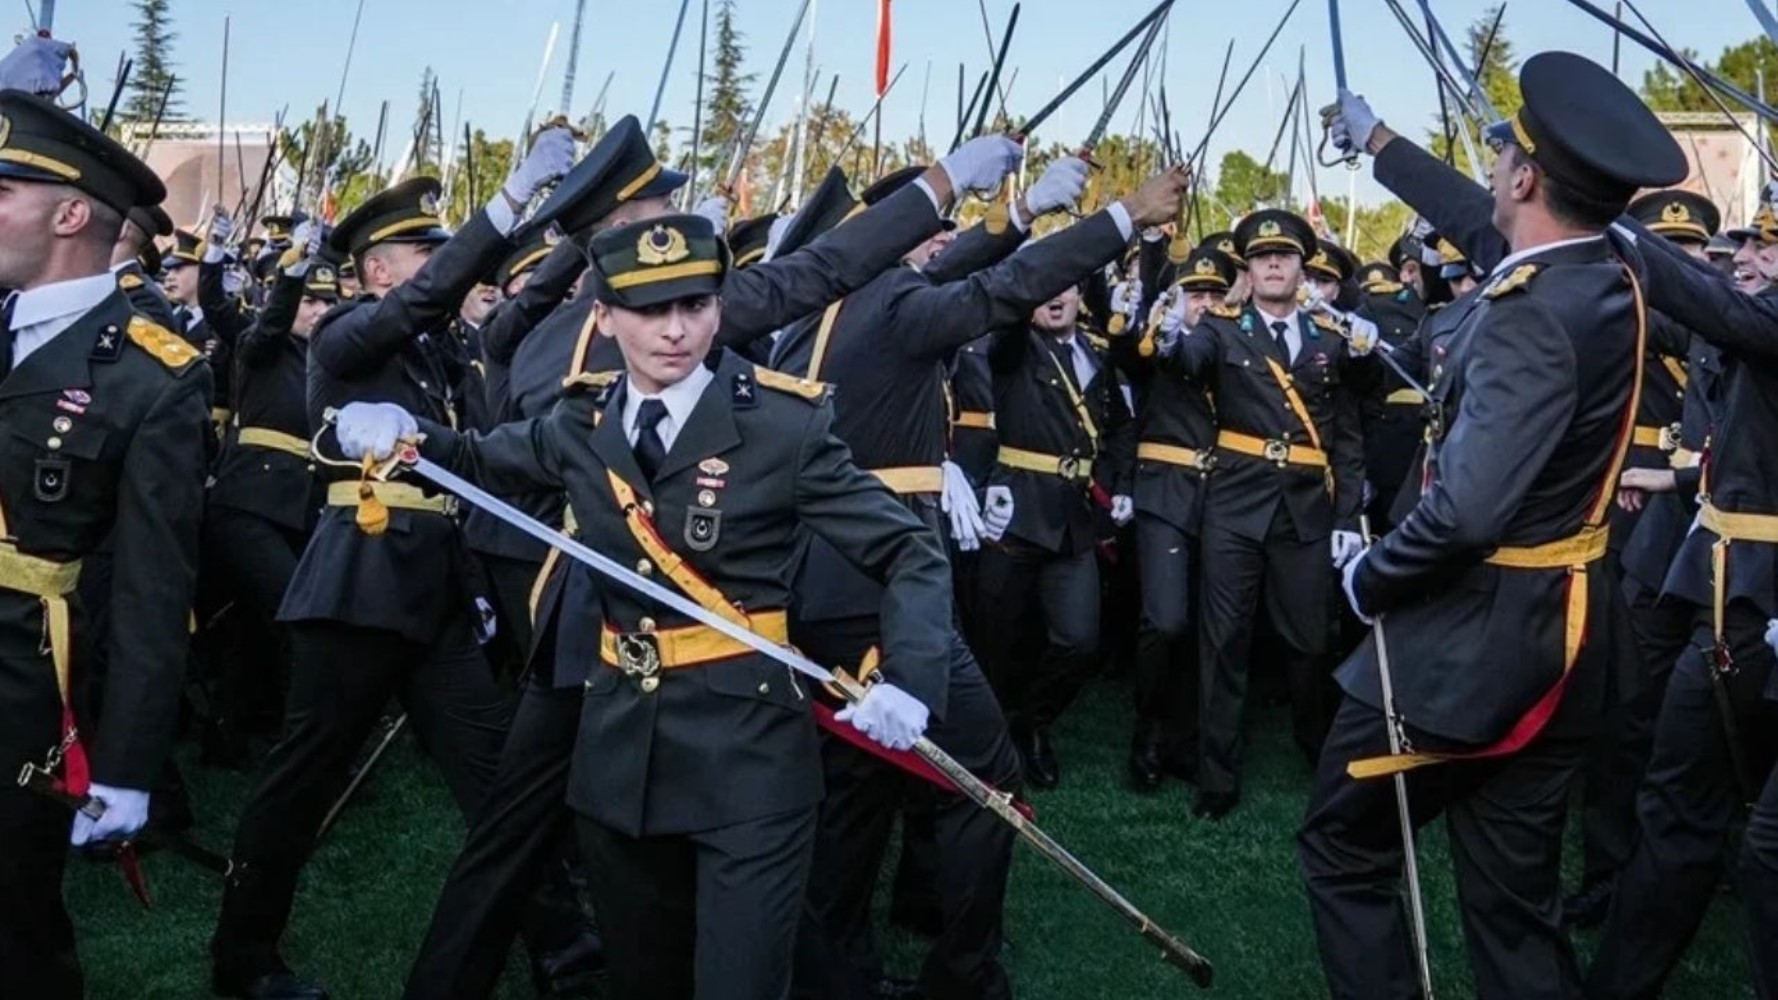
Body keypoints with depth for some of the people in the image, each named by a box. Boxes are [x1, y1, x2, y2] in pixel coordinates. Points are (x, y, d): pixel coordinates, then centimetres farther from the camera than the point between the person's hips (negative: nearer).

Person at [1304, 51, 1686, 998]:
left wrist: (1370, 575, -14)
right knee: (1516, 894, 15)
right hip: (1555, 634, 9)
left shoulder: (1532, 313, -23)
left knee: (1343, 847, 8)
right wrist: (1376, 140, 35)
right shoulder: (1605, 276, 4)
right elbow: (1476, 224, 24)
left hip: (1477, 633, -8)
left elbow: (1468, 510, -32)